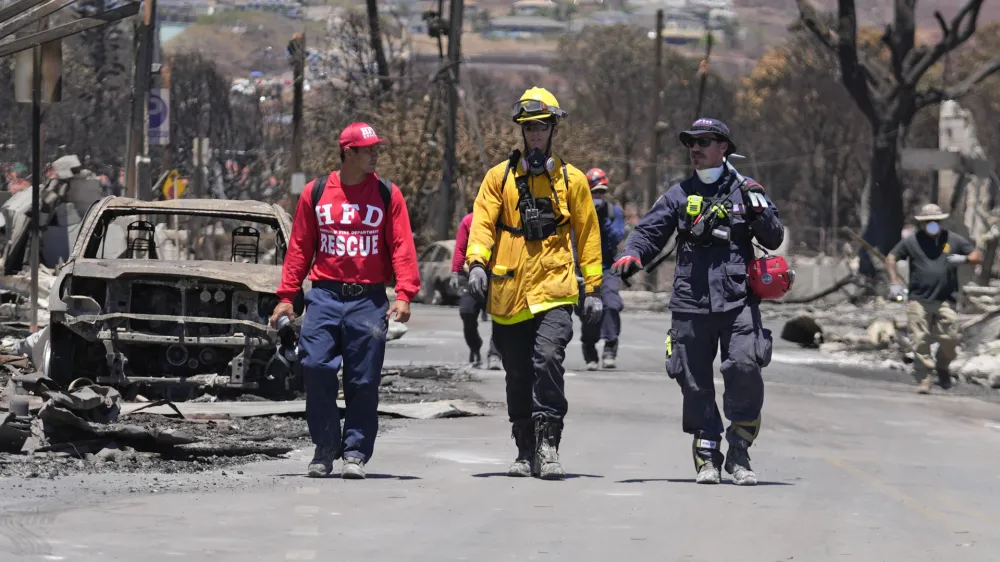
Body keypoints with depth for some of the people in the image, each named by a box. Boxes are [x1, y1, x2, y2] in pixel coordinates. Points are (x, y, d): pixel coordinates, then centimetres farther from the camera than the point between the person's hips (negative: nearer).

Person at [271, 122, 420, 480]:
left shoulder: (387, 195, 5)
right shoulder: (316, 193, 7)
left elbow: (402, 246, 0)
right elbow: (299, 247, 10)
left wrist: (404, 294, -12)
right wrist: (286, 296, 5)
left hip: (368, 299, 0)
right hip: (324, 295, 0)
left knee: (363, 380, -1)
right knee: (316, 368, -10)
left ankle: (355, 453, 8)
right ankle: (325, 448, 5)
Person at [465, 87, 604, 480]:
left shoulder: (572, 180, 9)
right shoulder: (500, 177, 9)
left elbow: (588, 235, 12)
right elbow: (482, 223, 1)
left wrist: (593, 288, 8)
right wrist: (477, 263, -17)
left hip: (553, 289, -2)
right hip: (508, 293, 2)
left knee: (548, 359, -22)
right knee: (518, 376, 8)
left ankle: (547, 444, -20)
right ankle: (526, 452, 19)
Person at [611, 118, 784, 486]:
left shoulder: (744, 191, 12)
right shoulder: (680, 195, 14)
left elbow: (774, 240, 13)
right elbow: (649, 230, 10)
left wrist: (759, 211, -7)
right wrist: (631, 255, -11)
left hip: (738, 302, -2)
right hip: (691, 304, 2)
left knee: (744, 368, -18)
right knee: (695, 383, 2)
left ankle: (739, 454, -7)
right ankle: (707, 457, 12)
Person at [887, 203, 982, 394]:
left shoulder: (953, 240, 10)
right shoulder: (912, 241, 8)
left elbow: (978, 256, 13)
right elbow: (891, 258, 13)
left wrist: (964, 259, -9)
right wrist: (894, 282, -1)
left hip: (945, 301, 1)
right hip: (919, 300, -1)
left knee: (949, 339, -7)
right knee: (920, 342, -7)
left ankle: (942, 367, 22)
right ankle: (924, 380, -3)